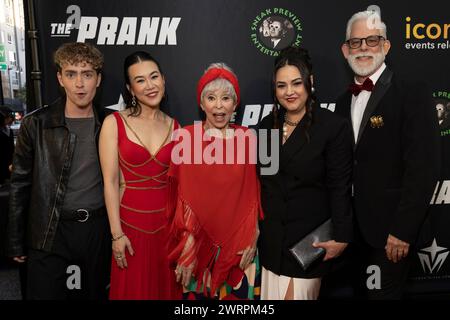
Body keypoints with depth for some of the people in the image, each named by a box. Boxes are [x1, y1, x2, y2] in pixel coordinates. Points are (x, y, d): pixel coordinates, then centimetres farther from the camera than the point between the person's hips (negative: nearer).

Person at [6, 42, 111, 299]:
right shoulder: (36, 124, -5)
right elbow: (20, 185, -1)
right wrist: (17, 243, 0)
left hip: (98, 228, 2)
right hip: (51, 232, -2)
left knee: (95, 293, 15)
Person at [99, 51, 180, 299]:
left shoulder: (174, 127, 3)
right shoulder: (114, 123, -6)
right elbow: (111, 182, -8)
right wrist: (117, 234, -10)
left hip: (167, 221, 3)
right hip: (131, 221, -2)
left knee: (166, 288, 16)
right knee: (132, 290, 13)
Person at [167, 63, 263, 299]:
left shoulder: (247, 139, -2)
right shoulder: (186, 138, -6)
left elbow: (252, 196, 1)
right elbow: (182, 196, -4)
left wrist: (252, 239, -3)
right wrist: (187, 241, -9)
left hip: (238, 242, 1)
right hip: (198, 242, -1)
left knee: (237, 292, 13)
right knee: (197, 293, 14)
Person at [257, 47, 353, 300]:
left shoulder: (335, 127, -11)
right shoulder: (267, 125, 4)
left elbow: (340, 189, -11)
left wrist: (341, 238, -11)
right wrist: (254, 227, 13)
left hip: (309, 239, -4)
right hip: (271, 238, 5)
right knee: (272, 293, 13)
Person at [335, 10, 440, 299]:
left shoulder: (413, 95, -11)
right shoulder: (344, 101, 9)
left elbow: (423, 169, -17)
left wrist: (402, 231, -18)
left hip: (389, 229, -6)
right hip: (355, 227, 6)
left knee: (383, 292, 6)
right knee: (364, 290, 19)